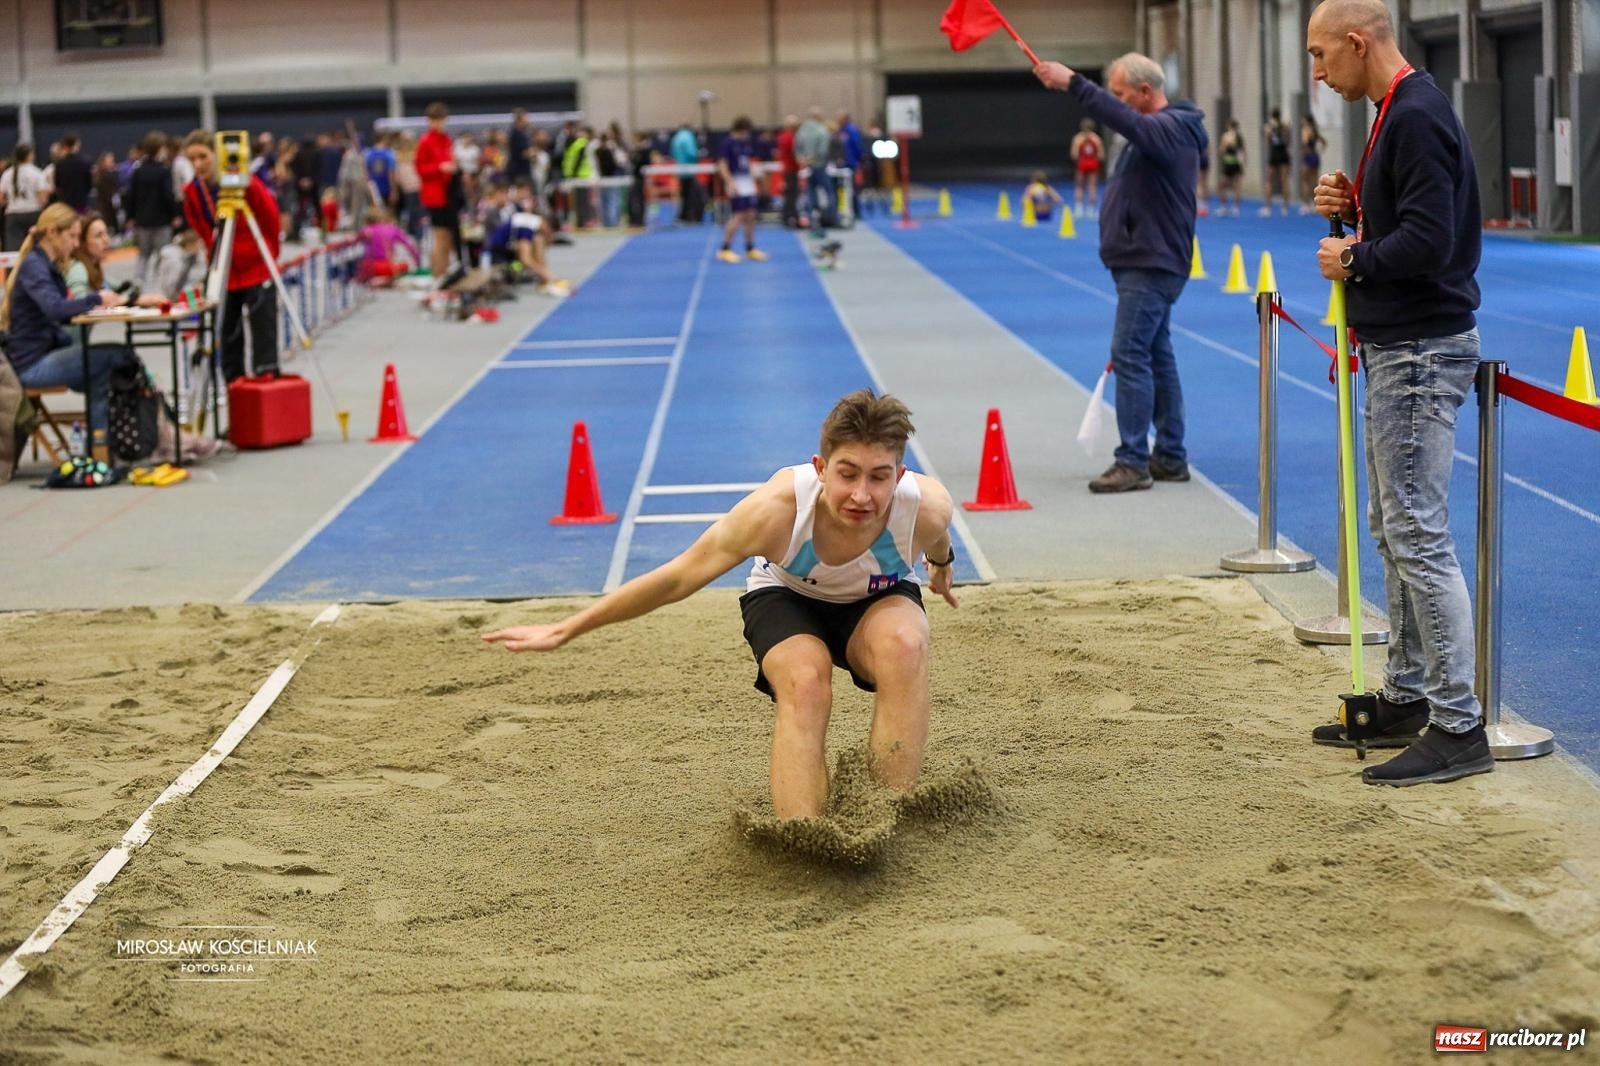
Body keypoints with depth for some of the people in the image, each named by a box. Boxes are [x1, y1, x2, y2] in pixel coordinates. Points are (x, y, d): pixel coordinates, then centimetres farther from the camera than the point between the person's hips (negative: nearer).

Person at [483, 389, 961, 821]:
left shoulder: (926, 508, -34)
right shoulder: (775, 509, -38)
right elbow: (678, 578, -26)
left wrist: (941, 567, 19)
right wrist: (566, 629, -22)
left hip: (881, 598, 1)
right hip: (786, 597, -1)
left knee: (904, 645, -33)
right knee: (803, 682, -32)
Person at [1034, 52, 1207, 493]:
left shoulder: (1172, 127, -15)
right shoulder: (1157, 129, 17)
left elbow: (1125, 121, -35)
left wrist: (1074, 83, -39)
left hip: (1152, 265, -11)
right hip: (1146, 263, 11)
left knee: (1130, 355, -13)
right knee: (1156, 357, 13)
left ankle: (1132, 462, -13)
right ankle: (1170, 458, 18)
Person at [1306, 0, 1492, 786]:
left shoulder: (1417, 117, -18)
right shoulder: (1397, 113, 14)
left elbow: (1428, 241, -26)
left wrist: (1353, 259, -11)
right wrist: (1350, 208, 5)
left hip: (1421, 353, -11)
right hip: (1396, 347, 11)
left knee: (1419, 537, -9)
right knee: (1394, 530, 16)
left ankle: (1459, 728, -5)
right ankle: (1406, 700, 26)